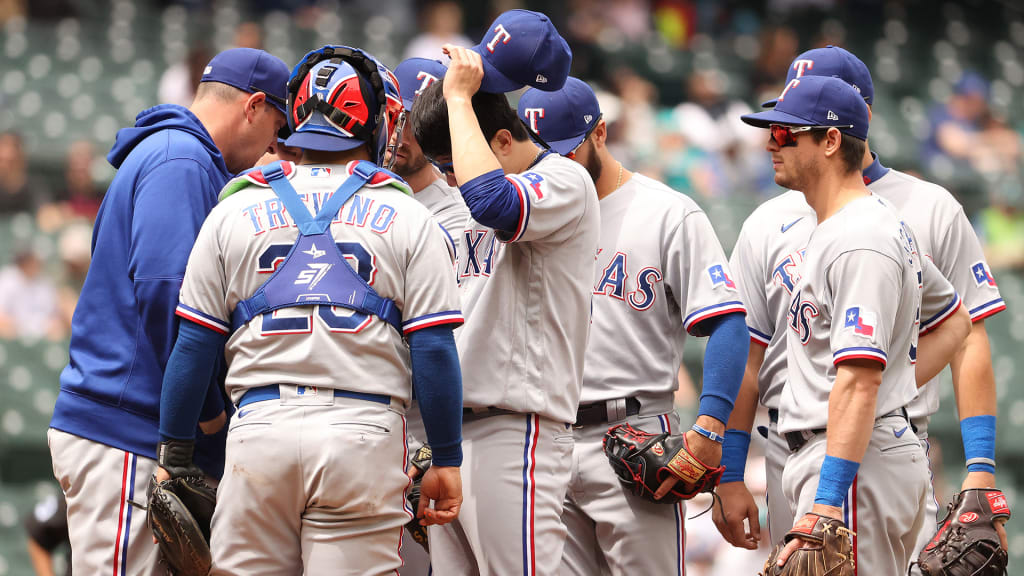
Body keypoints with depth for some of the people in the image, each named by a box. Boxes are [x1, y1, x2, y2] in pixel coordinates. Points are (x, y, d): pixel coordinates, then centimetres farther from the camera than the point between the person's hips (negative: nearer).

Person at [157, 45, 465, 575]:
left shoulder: (233, 213, 9)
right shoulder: (407, 219, 5)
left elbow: (193, 344, 7)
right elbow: (434, 350, 0)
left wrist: (174, 457, 14)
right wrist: (446, 461, 7)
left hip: (259, 431, 2)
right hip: (363, 432, -1)